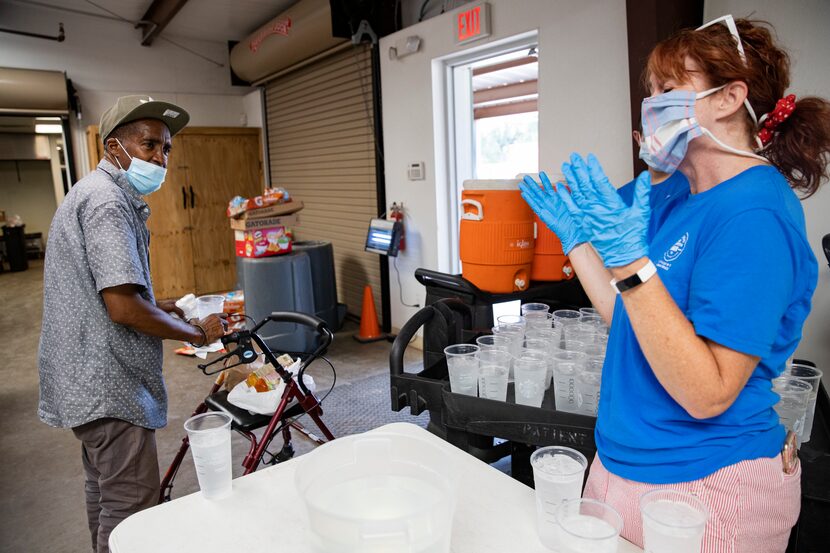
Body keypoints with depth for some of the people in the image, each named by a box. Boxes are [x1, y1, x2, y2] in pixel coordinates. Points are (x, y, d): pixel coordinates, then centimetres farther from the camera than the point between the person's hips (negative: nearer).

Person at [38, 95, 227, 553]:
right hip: (108, 385, -11)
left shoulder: (91, 192, 15)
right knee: (132, 508, -2)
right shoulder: (108, 201, -19)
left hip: (86, 381, 11)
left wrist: (163, 307, 11)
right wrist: (198, 333, -13)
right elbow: (123, 308, -26)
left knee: (104, 491, 25)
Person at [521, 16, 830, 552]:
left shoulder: (755, 213, -22)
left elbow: (707, 394, -26)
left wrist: (630, 261, -32)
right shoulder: (693, 201, 4)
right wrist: (578, 239, 4)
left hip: (703, 488, -8)